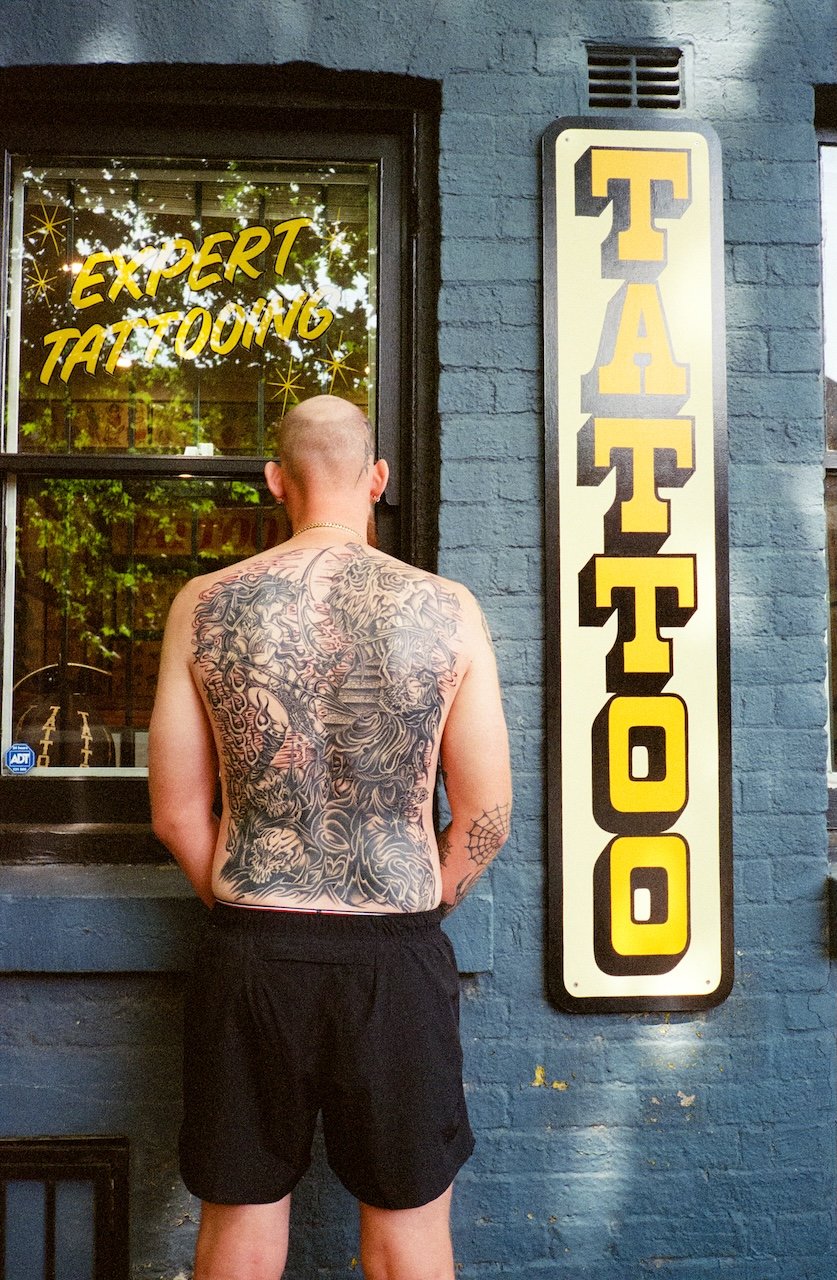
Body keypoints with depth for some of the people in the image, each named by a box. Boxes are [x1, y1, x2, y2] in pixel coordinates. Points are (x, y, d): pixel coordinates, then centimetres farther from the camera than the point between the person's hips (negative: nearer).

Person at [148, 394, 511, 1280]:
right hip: (398, 958, 0)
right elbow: (486, 815, -3)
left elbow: (177, 812, 0)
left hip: (249, 952, 1)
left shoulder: (204, 605, -5)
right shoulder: (447, 609, -7)